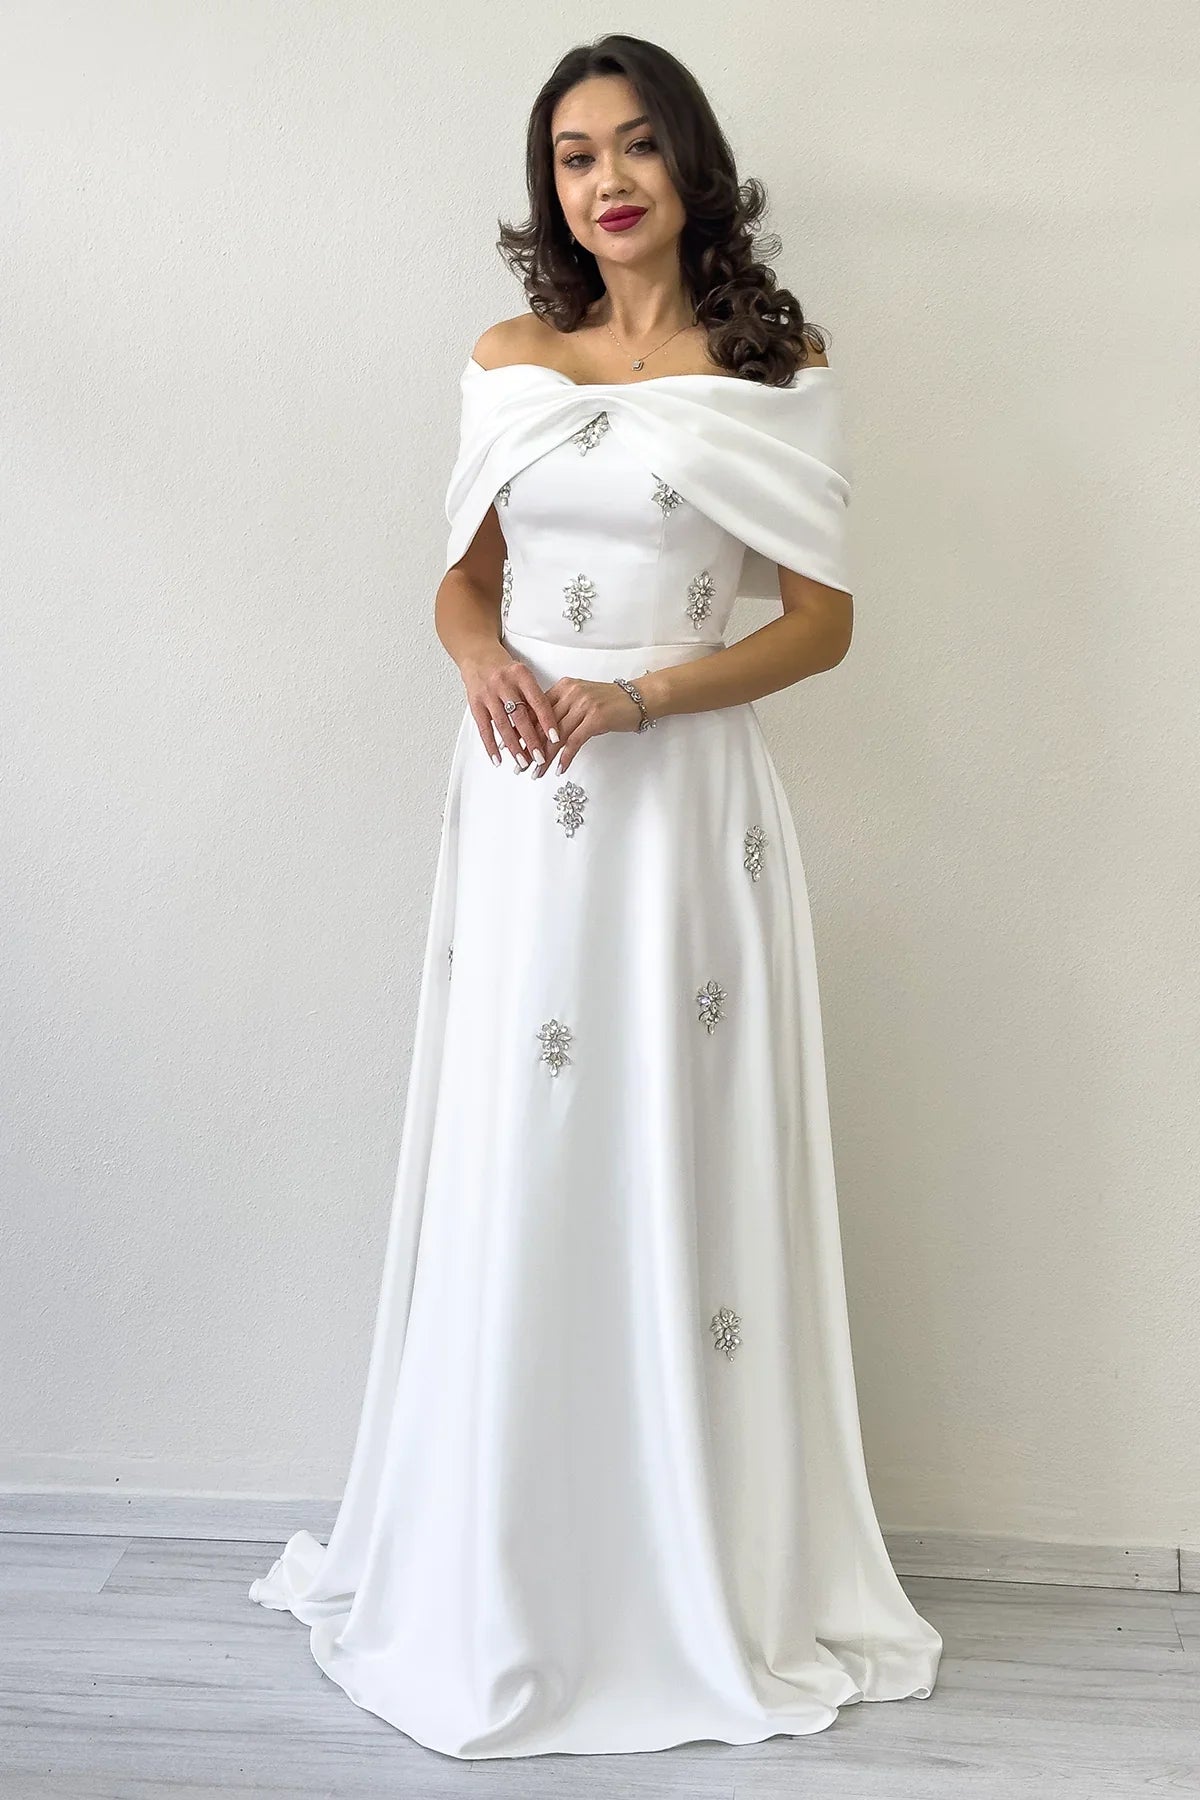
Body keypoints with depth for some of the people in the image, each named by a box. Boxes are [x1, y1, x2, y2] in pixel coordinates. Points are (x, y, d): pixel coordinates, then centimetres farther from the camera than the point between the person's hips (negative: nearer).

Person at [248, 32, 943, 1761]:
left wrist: (639, 697, -13)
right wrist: (482, 658, -7)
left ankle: (704, 1586, 18)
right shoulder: (508, 360, 12)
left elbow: (822, 619, 0)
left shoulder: (776, 365, 3)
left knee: (681, 1174, 1)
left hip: (689, 797, -2)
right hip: (523, 797, 3)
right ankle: (498, 1590, 20)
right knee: (513, 1176, 5)